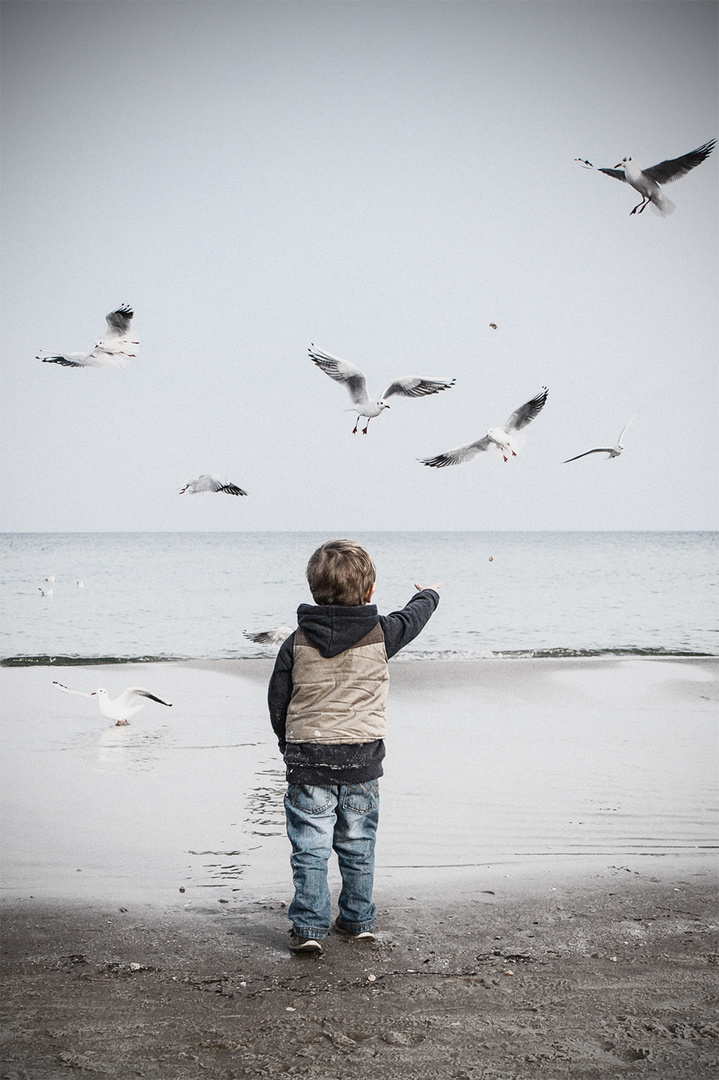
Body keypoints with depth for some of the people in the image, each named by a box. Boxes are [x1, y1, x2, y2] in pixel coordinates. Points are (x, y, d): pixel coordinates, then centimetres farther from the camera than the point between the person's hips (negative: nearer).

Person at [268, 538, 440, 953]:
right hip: (362, 760, 1)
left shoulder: (297, 643, -5)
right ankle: (358, 920, 25)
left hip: (307, 760, -1)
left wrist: (290, 745, 17)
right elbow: (411, 619, 16)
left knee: (310, 847, 2)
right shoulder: (380, 634, -6)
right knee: (358, 847, 14)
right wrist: (429, 596, 37)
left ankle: (309, 927, -1)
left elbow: (277, 703, 1)